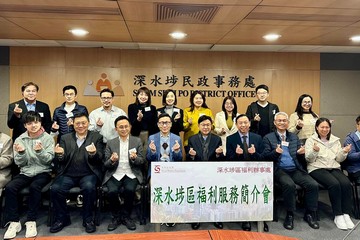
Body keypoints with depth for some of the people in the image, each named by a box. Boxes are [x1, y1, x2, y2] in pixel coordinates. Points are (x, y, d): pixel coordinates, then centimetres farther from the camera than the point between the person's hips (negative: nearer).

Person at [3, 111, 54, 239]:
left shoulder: (48, 138, -2)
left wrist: (40, 151, -27)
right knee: (9, 187, -24)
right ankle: (14, 222, -10)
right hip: (25, 172, 3)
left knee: (34, 187, -33)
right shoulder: (19, 140, 5)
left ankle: (31, 221, -17)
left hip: (43, 172, -3)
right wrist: (21, 153, -18)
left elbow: (48, 160, -7)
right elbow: (20, 163, 3)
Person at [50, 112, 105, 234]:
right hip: (68, 174, 3)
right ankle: (62, 218, 1)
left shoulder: (96, 137, 8)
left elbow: (99, 159, -1)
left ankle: (88, 219, -9)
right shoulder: (65, 138, 15)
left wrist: (94, 153, -24)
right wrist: (60, 155, -15)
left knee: (89, 187, -32)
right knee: (55, 189, -23)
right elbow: (60, 161, 9)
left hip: (88, 174, -2)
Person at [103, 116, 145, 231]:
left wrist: (135, 158, -20)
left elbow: (142, 161, 3)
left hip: (131, 174, 0)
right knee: (112, 191, -27)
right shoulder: (110, 143, 8)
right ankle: (116, 216, 1)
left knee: (129, 190, -30)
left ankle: (126, 216, -3)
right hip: (115, 174, 1)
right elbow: (106, 165, 5)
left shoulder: (137, 141, 7)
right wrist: (112, 160, -19)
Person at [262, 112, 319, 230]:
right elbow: (265, 157, -1)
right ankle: (290, 215, -13)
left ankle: (310, 214, -1)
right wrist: (275, 152, -21)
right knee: (289, 185, -33)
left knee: (313, 185, -20)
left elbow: (301, 159, 17)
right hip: (279, 170, -4)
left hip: (296, 170, 4)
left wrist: (301, 153, -8)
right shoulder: (268, 138, 7)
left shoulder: (294, 137, 19)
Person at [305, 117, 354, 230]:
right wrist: (314, 151, -23)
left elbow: (339, 159, 14)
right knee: (334, 184, -31)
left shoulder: (335, 140, 18)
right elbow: (309, 159, -3)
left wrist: (344, 152, -6)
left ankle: (346, 214, -18)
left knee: (346, 183, -26)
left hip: (334, 168, 4)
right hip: (317, 168, -4)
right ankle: (338, 216, -21)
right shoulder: (311, 140, 6)